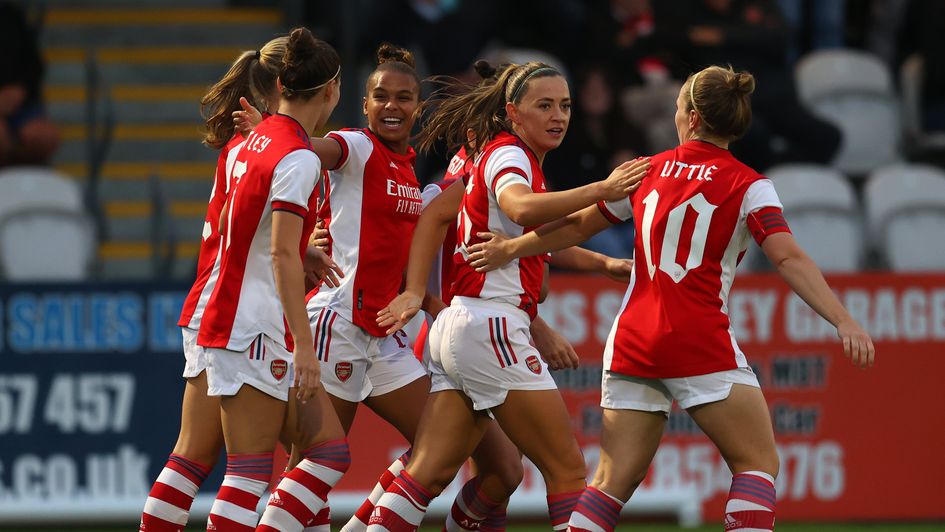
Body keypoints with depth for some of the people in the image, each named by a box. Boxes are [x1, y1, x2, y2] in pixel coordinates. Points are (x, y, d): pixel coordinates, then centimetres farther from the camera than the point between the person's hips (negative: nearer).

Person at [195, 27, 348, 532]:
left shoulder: (253, 141, 13)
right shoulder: (298, 158, -14)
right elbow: (282, 254, -21)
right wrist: (304, 346, -23)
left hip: (228, 316, 9)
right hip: (259, 329, -9)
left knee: (328, 452, 8)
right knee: (251, 472, -9)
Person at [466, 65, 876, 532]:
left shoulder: (647, 172, 11)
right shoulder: (747, 186, -2)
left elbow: (576, 226, 21)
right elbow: (789, 260, -15)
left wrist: (509, 249, 36)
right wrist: (843, 322, -19)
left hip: (632, 342, 4)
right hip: (702, 347, -4)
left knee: (615, 480, 5)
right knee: (758, 462, 4)